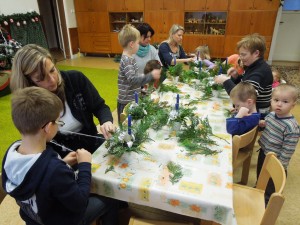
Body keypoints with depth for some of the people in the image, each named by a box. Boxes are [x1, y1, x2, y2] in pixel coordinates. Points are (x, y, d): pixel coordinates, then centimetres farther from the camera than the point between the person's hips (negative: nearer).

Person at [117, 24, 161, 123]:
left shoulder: (130, 58, 9)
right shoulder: (126, 60, -20)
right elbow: (133, 79, -30)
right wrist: (151, 75, -28)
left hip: (132, 99, 9)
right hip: (127, 102, -9)